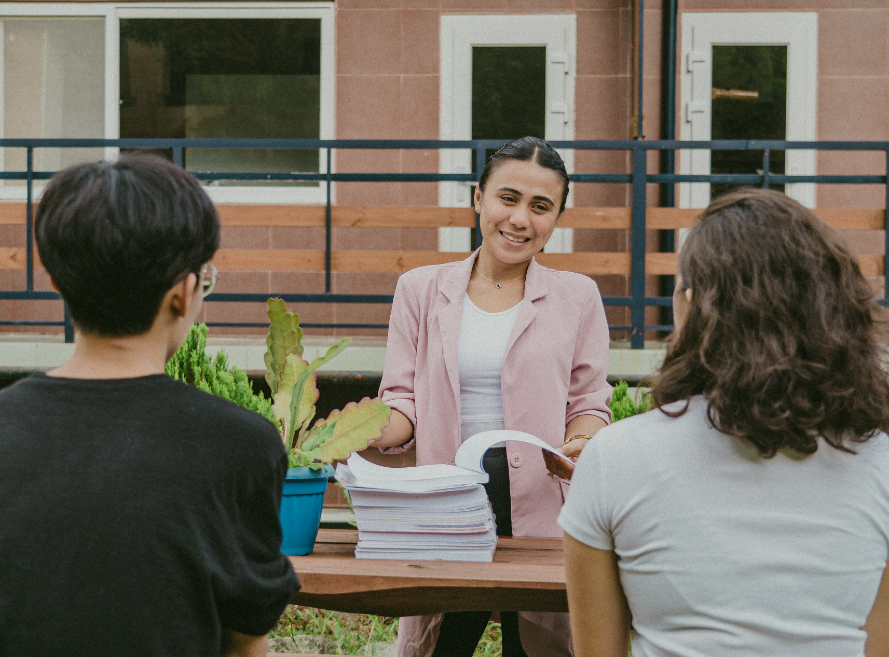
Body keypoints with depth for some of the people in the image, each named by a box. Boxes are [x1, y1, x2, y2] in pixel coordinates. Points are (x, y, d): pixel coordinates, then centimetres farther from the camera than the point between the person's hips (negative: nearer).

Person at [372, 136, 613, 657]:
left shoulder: (577, 297, 8)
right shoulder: (421, 290, 9)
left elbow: (589, 402, 8)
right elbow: (406, 399, 7)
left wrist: (581, 445, -13)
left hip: (541, 505, 0)